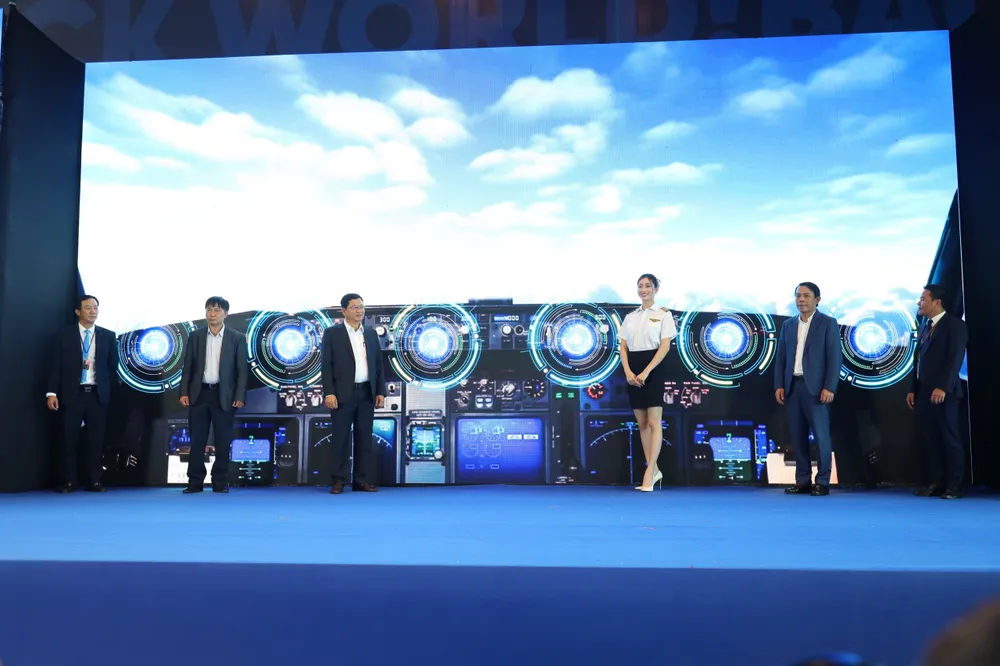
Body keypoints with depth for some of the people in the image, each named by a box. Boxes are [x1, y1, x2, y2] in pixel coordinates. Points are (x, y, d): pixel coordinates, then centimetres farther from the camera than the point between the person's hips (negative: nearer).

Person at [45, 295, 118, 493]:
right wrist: (52, 392, -8)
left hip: (98, 395, 1)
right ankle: (68, 481, 8)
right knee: (70, 439, 1)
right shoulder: (65, 336, 3)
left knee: (96, 439, 2)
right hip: (72, 394, -1)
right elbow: (56, 367, 0)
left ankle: (94, 481, 8)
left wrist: (107, 388, 6)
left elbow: (113, 366, 12)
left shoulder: (108, 336, 7)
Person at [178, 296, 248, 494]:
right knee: (197, 441, 4)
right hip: (199, 394, 2)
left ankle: (220, 482, 11)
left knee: (223, 442, 2)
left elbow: (242, 370, -1)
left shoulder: (237, 338, 1)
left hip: (224, 396, -2)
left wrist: (240, 396, -9)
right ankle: (195, 482, 11)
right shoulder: (195, 336, 8)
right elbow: (188, 366, 7)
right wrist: (184, 392, -2)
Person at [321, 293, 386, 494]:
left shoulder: (371, 333, 13)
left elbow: (379, 365, 13)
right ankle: (339, 481, 7)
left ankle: (363, 480, 10)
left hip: (366, 393, 4)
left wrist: (380, 391, 5)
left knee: (364, 438, 5)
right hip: (343, 393, -4)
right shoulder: (332, 333, 1)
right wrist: (329, 393, -13)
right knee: (340, 438, 0)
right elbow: (327, 365, -4)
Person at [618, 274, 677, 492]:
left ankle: (648, 474, -8)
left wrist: (646, 372, -18)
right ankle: (654, 470, 15)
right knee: (642, 423, 7)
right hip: (633, 370, 5)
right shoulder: (630, 317, 14)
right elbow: (623, 346, 8)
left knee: (654, 422, -8)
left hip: (653, 369, -5)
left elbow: (665, 346, -8)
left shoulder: (663, 314, 1)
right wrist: (628, 372, -8)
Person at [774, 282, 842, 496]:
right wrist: (779, 385, 3)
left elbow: (835, 357, -6)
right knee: (798, 437, 7)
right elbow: (780, 358, 13)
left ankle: (822, 482, 5)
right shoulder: (788, 325, 14)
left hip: (816, 387, -5)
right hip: (793, 386, 5)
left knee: (821, 436, -3)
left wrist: (829, 387, -14)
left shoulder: (828, 323, 0)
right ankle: (803, 481, 13)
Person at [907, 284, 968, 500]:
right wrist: (913, 389, 12)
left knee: (950, 438, 0)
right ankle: (937, 482, 13)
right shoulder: (925, 326, 18)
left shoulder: (954, 324, -5)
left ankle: (954, 485, 7)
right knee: (931, 439, 8)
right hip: (923, 393, 7)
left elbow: (956, 359, -14)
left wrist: (942, 387, -22)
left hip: (942, 393, -7)